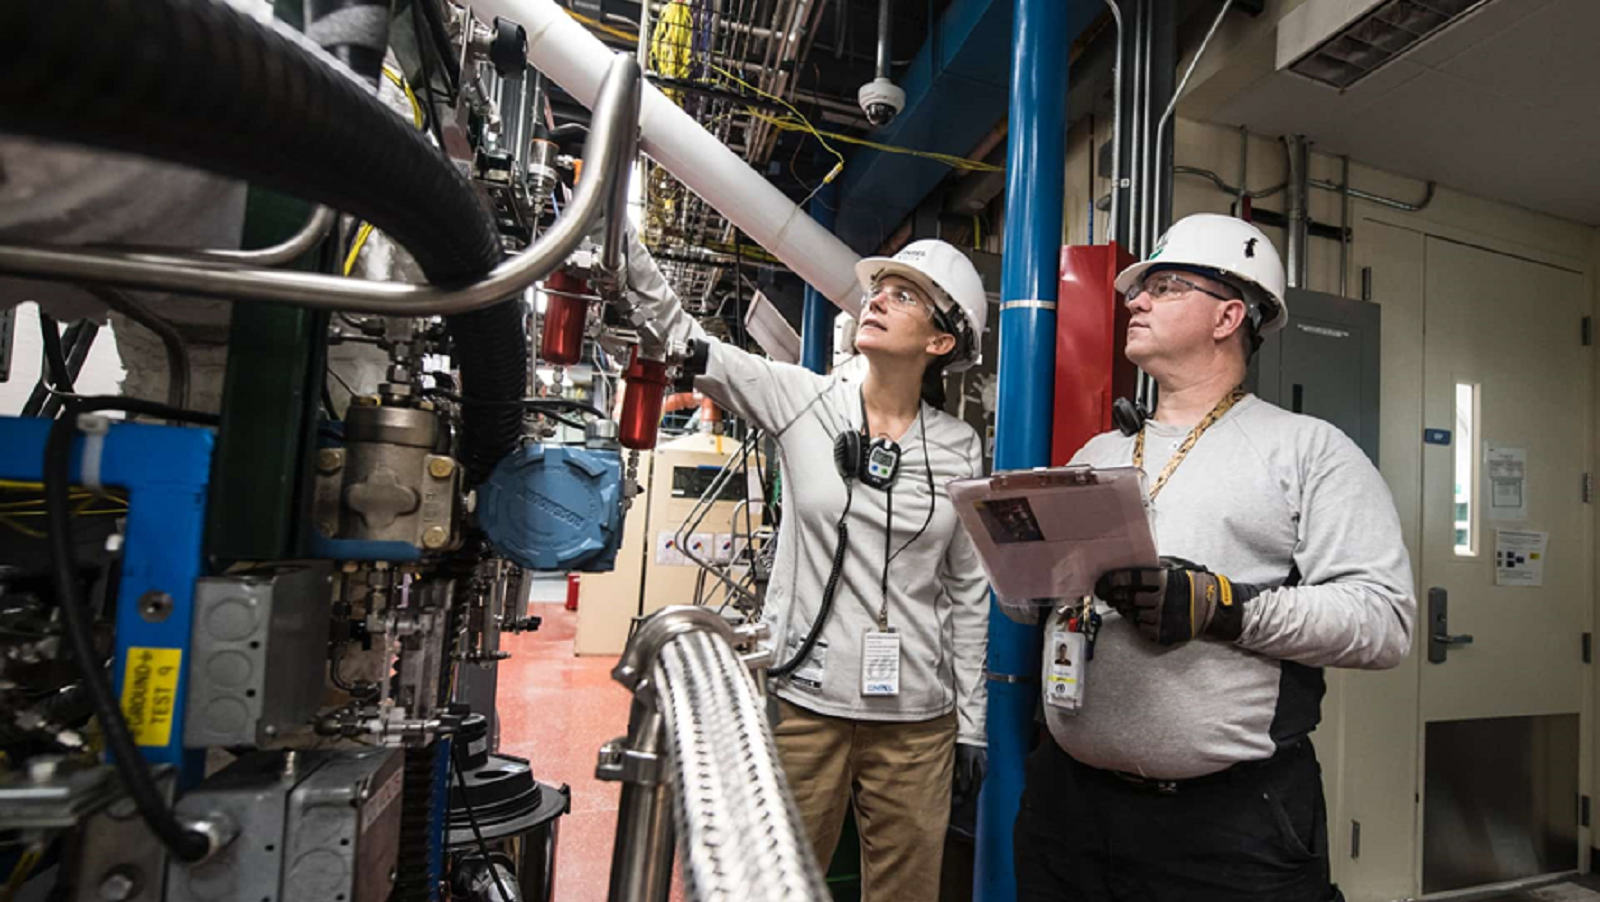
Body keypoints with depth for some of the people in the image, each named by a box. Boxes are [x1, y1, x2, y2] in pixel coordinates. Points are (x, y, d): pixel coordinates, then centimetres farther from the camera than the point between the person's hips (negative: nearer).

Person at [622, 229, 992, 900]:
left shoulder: (959, 448, 1)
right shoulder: (803, 401, -2)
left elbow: (967, 592, 5)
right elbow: (684, 338, -11)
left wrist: (972, 725, 7)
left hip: (918, 720, 2)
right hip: (803, 701, -1)